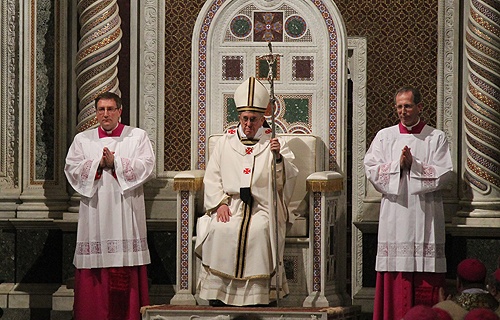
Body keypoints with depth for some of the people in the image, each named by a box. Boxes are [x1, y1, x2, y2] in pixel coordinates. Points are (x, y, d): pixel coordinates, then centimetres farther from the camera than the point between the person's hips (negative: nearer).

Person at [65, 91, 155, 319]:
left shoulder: (138, 136, 9)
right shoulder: (82, 139, 14)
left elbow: (146, 166, -3)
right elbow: (72, 169, 4)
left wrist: (115, 163, -12)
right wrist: (97, 165, -10)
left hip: (126, 210, -2)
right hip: (94, 213, 2)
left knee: (126, 265, -6)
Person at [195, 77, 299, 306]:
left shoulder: (273, 143, 12)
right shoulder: (226, 142, 16)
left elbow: (289, 178, 1)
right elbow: (212, 177, 11)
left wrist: (278, 156, -18)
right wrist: (220, 202, -5)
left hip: (263, 207, -1)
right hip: (229, 206, 1)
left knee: (258, 231, -32)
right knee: (220, 231, -28)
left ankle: (257, 298, -24)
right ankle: (217, 297, -20)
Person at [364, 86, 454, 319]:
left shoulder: (437, 138, 6)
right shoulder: (384, 137, 11)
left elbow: (444, 175, -4)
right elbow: (371, 169, 0)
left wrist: (414, 165, -12)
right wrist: (398, 165, -11)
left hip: (425, 216, -1)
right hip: (394, 215, 1)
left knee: (426, 282, -3)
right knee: (395, 279, -2)